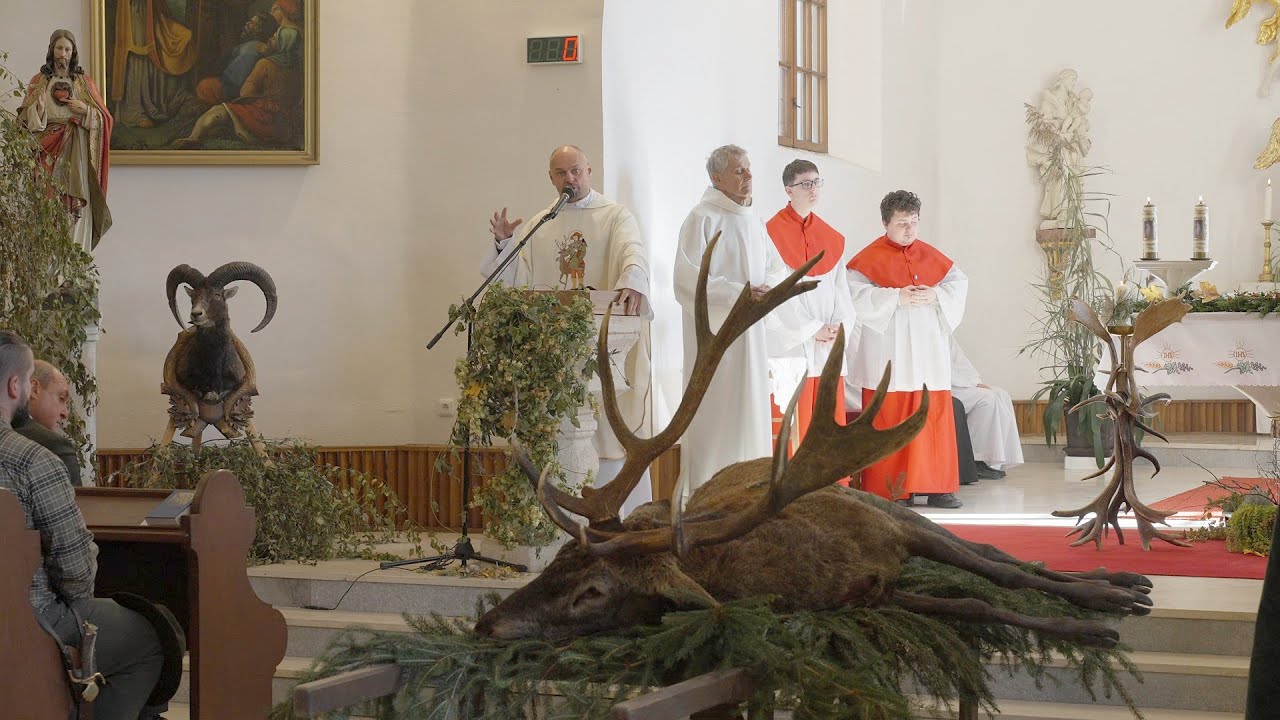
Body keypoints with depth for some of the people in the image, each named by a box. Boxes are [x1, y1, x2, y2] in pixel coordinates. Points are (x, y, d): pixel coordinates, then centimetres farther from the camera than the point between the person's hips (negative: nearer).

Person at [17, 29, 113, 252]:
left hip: (77, 152, 0)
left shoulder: (84, 83, 11)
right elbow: (25, 119, 5)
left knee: (77, 205, -9)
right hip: (47, 152, 0)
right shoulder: (38, 82, 10)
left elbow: (104, 118, 10)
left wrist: (85, 110, -7)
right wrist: (37, 104, -14)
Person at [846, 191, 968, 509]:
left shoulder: (932, 256, 13)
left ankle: (937, 487, 9)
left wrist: (936, 296, -10)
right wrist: (896, 297, -20)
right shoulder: (870, 258, -2)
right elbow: (854, 293, -14)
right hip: (888, 357, -4)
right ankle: (892, 491, 1)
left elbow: (959, 283, 9)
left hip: (928, 354, 5)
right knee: (889, 423, -3)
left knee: (935, 420, 3)